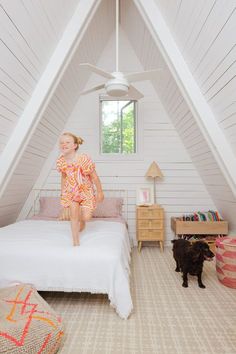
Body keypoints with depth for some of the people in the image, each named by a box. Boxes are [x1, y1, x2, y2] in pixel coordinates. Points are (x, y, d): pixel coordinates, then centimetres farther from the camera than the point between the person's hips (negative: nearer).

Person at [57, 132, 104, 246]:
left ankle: (81, 222, 37)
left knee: (86, 217, -3)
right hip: (71, 191, 3)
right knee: (74, 216, -1)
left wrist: (99, 192, -10)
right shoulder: (60, 161, -12)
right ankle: (76, 242, 17)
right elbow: (64, 177, 5)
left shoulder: (84, 159, -26)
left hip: (86, 190, -2)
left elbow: (94, 176, -17)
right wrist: (62, 192, 12)